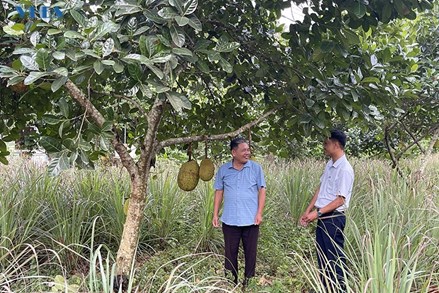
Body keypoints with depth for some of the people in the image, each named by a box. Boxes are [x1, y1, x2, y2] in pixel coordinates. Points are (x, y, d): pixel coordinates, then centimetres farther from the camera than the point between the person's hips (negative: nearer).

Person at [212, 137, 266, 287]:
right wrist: (215, 214, 3)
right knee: (230, 252, 9)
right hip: (230, 220, 1)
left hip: (251, 219, -1)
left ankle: (249, 282, 21)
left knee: (250, 252, 7)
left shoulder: (256, 168, -1)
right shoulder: (223, 169, 2)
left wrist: (259, 213, -8)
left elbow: (261, 190, 0)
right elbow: (219, 192, 7)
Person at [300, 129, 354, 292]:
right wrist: (308, 211, 10)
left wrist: (317, 213, -18)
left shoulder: (345, 169, -18)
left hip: (334, 218, -9)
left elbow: (340, 200, -19)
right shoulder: (329, 165, 9)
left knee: (335, 257, 1)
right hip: (322, 217, 9)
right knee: (322, 255, 17)